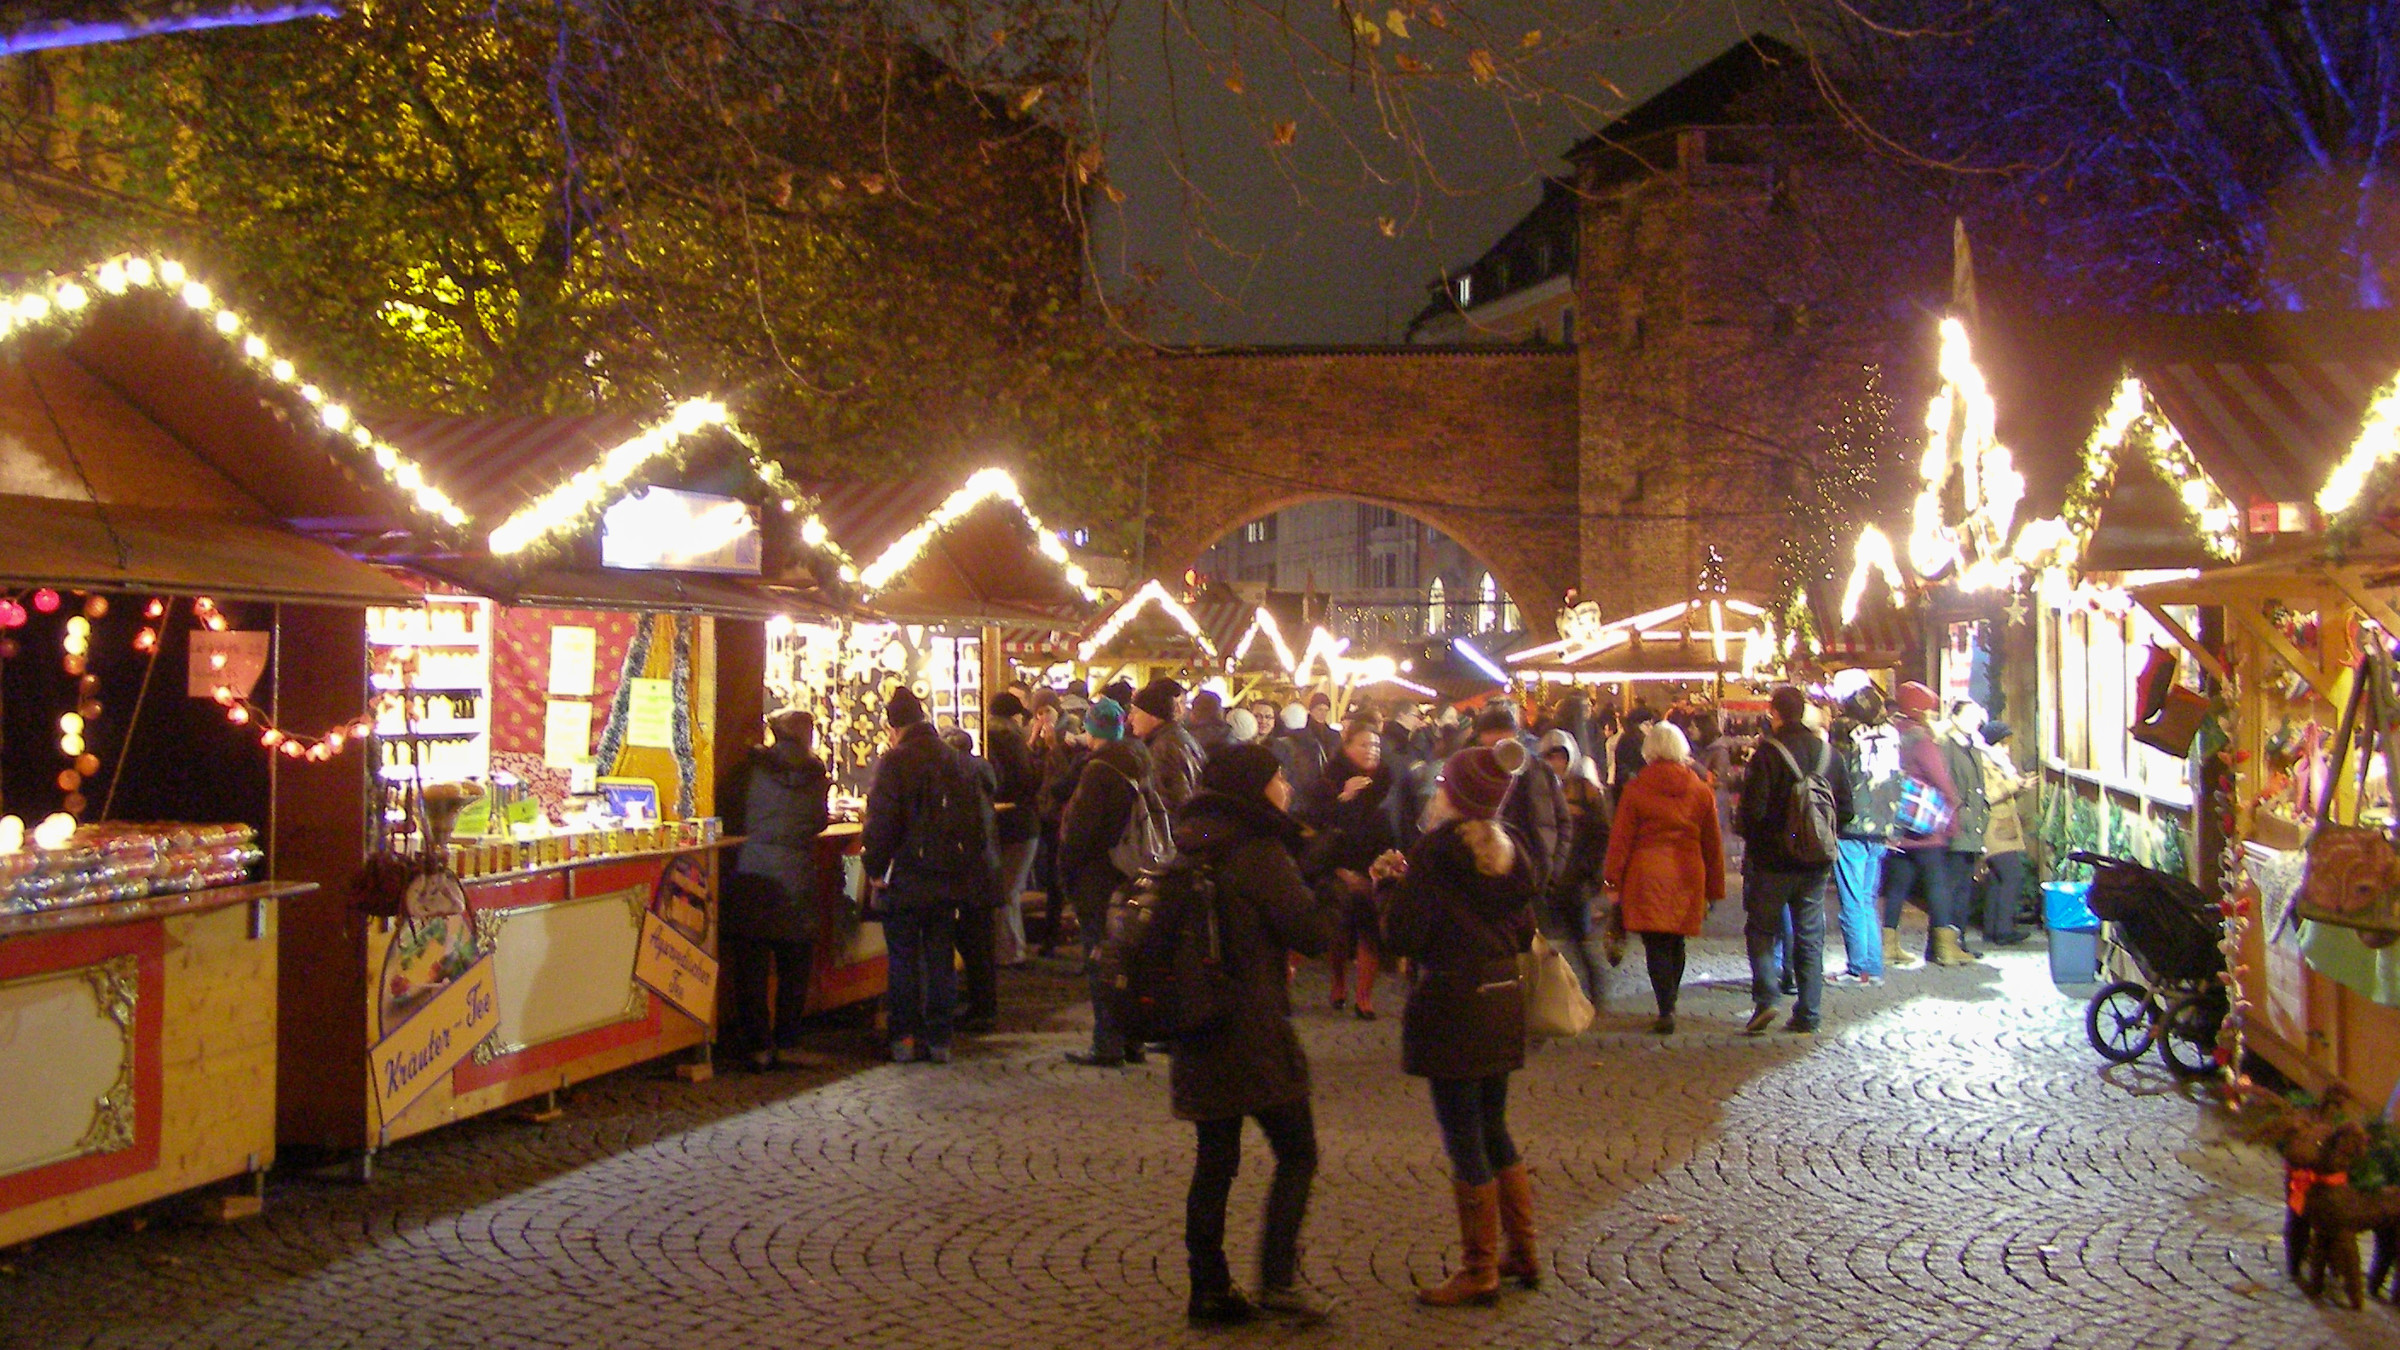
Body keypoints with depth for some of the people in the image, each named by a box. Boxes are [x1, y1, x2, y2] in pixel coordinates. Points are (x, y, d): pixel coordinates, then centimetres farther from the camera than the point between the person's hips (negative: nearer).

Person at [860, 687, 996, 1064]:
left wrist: (875, 868, -5)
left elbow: (881, 822, -16)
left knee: (903, 959, 5)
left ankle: (905, 1037, 7)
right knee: (941, 959, 11)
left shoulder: (895, 762, -12)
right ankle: (940, 1039, 12)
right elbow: (982, 818, 10)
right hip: (949, 879, 5)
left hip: (905, 879, -5)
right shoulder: (961, 763, 6)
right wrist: (971, 871, 14)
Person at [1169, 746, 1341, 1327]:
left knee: (1215, 1159, 12)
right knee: (1297, 1153, 5)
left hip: (1198, 1033, 7)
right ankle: (1277, 1278, -2)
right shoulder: (1259, 853, -14)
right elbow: (1315, 933, -14)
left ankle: (1208, 1288, 14)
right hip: (1253, 1033, -7)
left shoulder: (1193, 849, 10)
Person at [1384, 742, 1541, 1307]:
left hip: (1451, 1001, -7)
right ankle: (1523, 1251, 26)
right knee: (1493, 1127, 20)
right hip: (1503, 998, 7)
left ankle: (1479, 1270, 9)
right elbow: (1524, 932, 14)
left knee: (1463, 1138, 2)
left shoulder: (1434, 851, -14)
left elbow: (1403, 937, -17)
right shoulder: (1509, 848, 7)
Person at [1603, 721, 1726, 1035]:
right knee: (1676, 943, 16)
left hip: (1648, 874, -3)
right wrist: (1714, 889, 16)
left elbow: (1620, 838, -3)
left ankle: (1666, 1011, -11)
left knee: (1656, 944, -2)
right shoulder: (1701, 791, 6)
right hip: (1688, 875, 3)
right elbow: (1713, 845, 11)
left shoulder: (1636, 788, -2)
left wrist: (1613, 880, 1)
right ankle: (1669, 1006, 25)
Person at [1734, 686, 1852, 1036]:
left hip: (1773, 859, -4)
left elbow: (1753, 808, -18)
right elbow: (1845, 807, 7)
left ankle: (1764, 1000, -8)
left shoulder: (1768, 752, -15)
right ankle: (1808, 1016, 11)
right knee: (1810, 936, 10)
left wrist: (1748, 834, 1)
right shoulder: (1829, 753, 3)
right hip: (1816, 863, 5)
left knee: (1761, 929, 9)